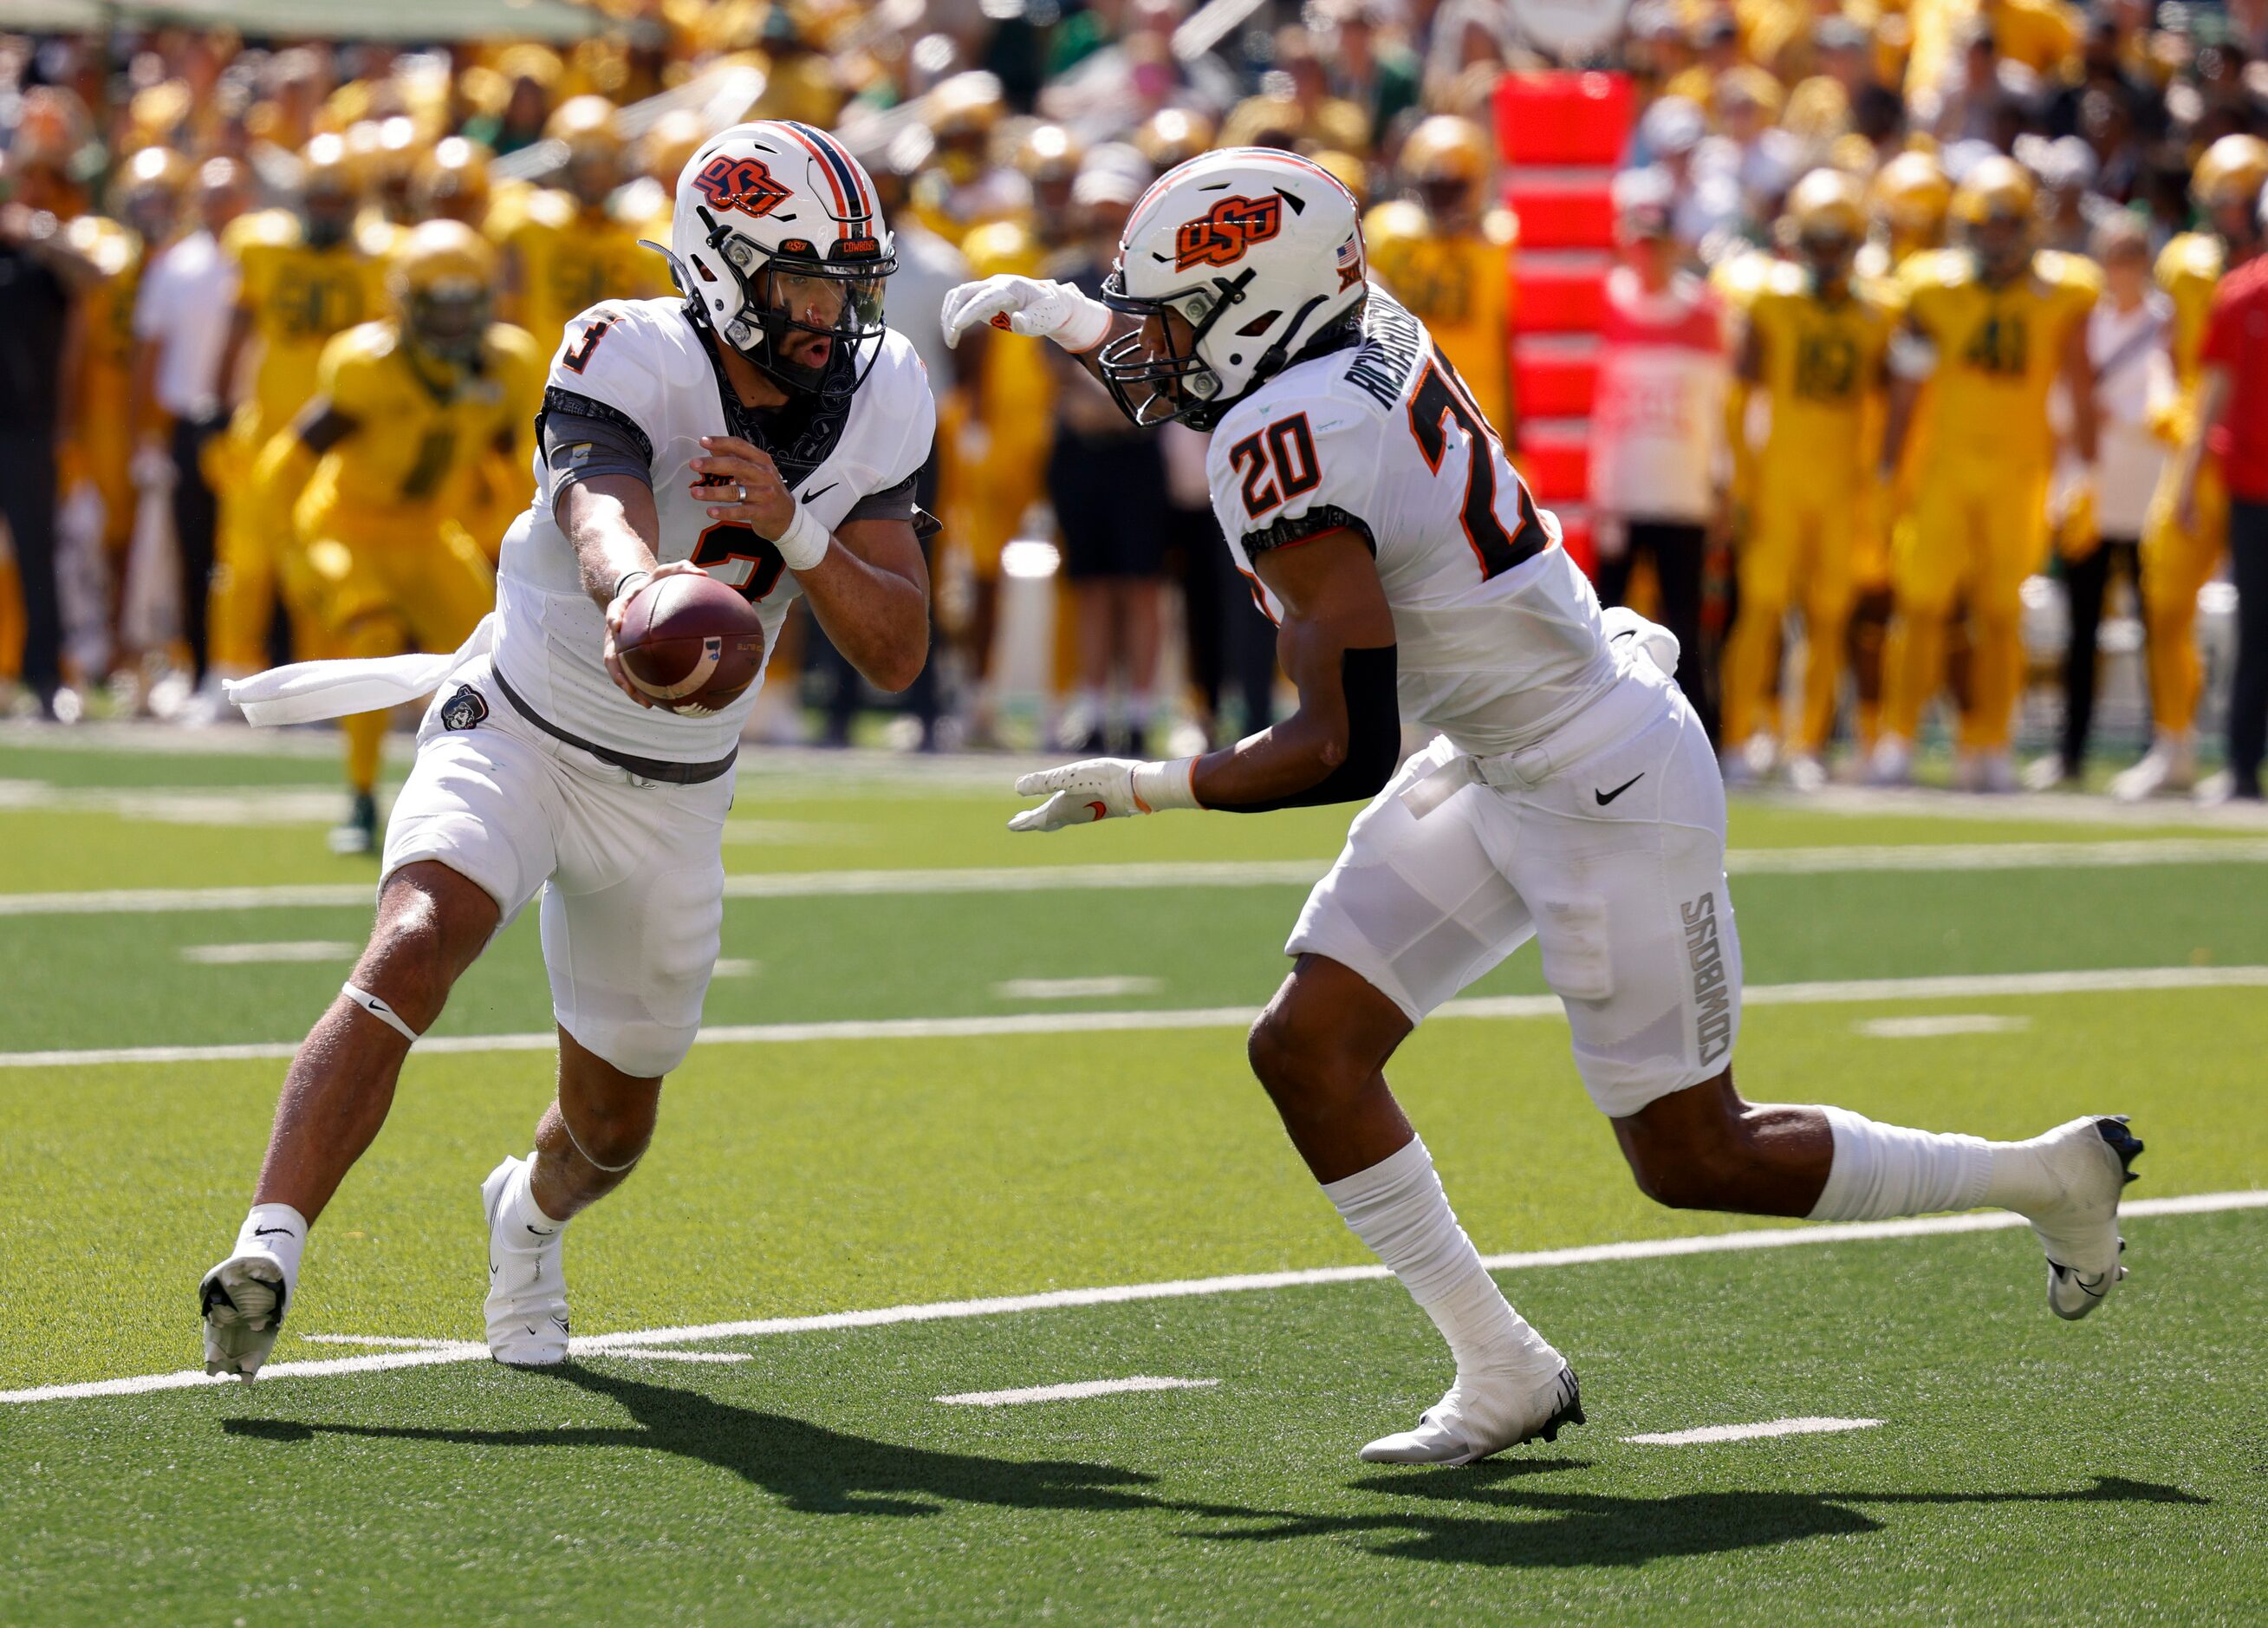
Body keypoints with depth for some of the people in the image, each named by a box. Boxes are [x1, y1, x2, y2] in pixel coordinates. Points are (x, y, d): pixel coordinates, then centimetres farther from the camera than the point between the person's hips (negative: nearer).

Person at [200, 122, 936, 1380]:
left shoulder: (874, 403, -8)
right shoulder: (632, 363, -22)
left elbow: (898, 656, -9)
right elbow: (606, 520, -44)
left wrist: (795, 530, -27)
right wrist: (635, 592, -69)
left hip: (672, 793, 5)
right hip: (516, 734, -5)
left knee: (612, 1124, 14)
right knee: (413, 951, -33)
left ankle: (529, 1210, 51)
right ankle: (268, 1253, -38)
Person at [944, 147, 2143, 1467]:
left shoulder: (1289, 452, -27)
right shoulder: (1363, 328, -3)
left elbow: (1344, 752, -29)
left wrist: (1144, 790, -18)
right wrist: (1067, 318, 16)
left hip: (1604, 797, -10)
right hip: (1500, 764, 10)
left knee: (1696, 1159, 3)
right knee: (1308, 1049, 2)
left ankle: (2049, 1177, 20)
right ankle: (1504, 1376, 9)